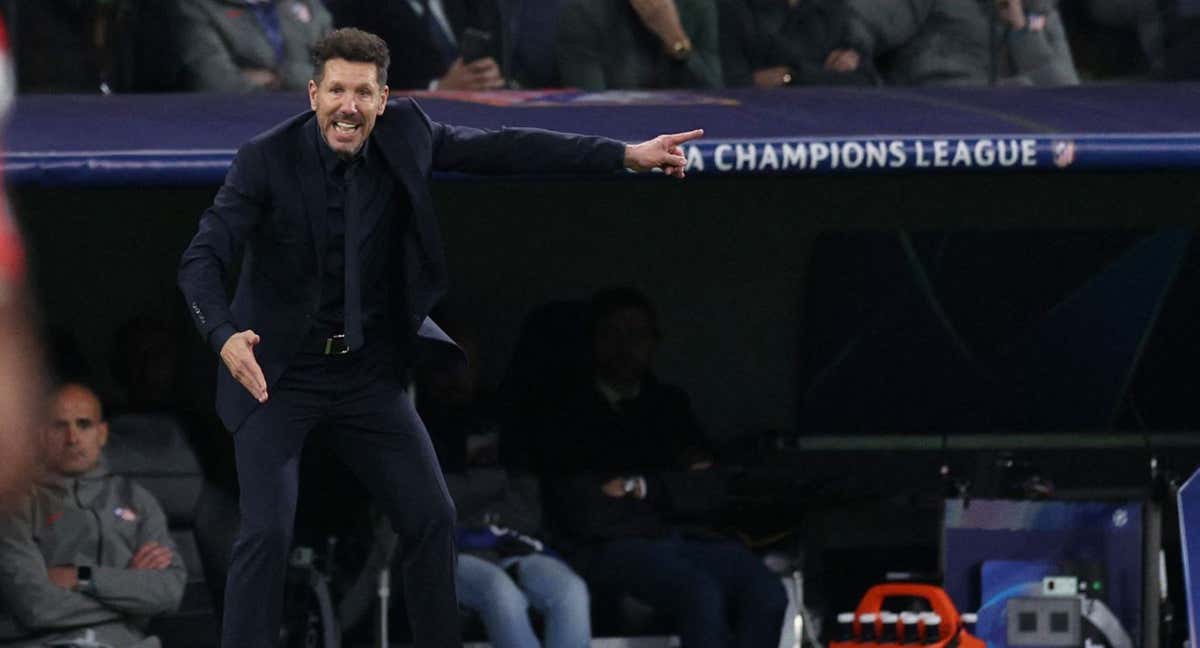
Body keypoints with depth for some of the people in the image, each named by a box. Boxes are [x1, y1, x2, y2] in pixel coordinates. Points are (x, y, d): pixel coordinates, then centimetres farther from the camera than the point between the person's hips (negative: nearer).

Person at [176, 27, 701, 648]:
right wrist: (226, 336, -42)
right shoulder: (267, 159, -18)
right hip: (280, 371, -4)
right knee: (268, 531, -16)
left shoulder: (403, 135, -6)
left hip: (368, 370, 4)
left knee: (432, 518, 3)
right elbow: (202, 258, -23)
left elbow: (505, 149, -2)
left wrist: (627, 155, -6)